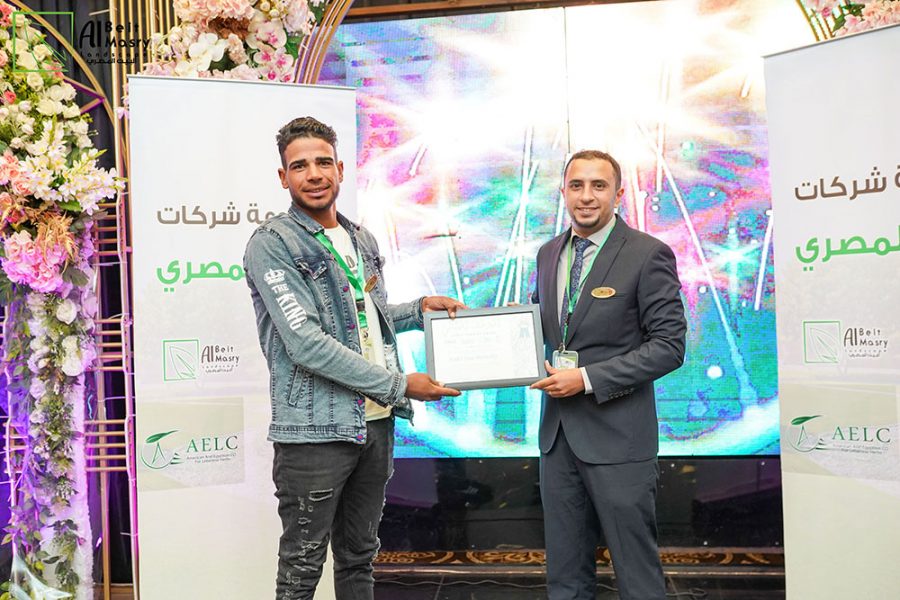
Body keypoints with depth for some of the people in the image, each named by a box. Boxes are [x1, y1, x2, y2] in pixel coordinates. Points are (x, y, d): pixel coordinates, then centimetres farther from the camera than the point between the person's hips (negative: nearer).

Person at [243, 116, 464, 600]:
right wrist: (398, 386, -17)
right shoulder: (271, 245, -11)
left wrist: (420, 308, 8)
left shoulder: (362, 240, 13)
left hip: (376, 423, 7)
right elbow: (306, 343, -20)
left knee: (359, 557, 18)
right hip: (316, 430, -7)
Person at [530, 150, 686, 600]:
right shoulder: (549, 254, 11)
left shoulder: (648, 254, -9)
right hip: (558, 429, 6)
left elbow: (669, 346, -12)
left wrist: (587, 378, -18)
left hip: (617, 433, -6)